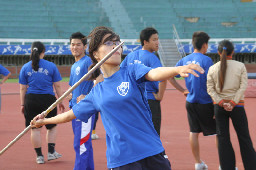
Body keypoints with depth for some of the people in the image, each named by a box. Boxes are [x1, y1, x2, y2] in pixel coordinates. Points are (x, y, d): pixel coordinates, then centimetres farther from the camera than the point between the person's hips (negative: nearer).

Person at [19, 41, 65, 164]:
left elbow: (22, 88, 4)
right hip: (48, 99, -1)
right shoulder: (51, 66, -1)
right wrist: (60, 101, 11)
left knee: (35, 128, 6)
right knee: (52, 126, 17)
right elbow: (57, 86, 2)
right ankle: (51, 152, 11)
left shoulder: (25, 67, 2)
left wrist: (23, 104, 10)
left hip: (31, 100, 1)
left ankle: (39, 156, 9)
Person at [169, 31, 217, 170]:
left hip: (190, 102, 5)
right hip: (205, 103, -5)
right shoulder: (206, 60, -14)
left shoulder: (184, 60, 4)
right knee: (218, 132, 6)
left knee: (194, 132, 11)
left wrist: (183, 90, 12)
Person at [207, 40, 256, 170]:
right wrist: (233, 103, -11)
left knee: (223, 138, 7)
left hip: (219, 106, 2)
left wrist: (221, 103, -9)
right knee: (244, 138, 6)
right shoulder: (240, 66, -4)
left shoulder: (212, 69, 0)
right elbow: (243, 87, -9)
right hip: (237, 106, -1)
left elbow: (210, 89, -5)